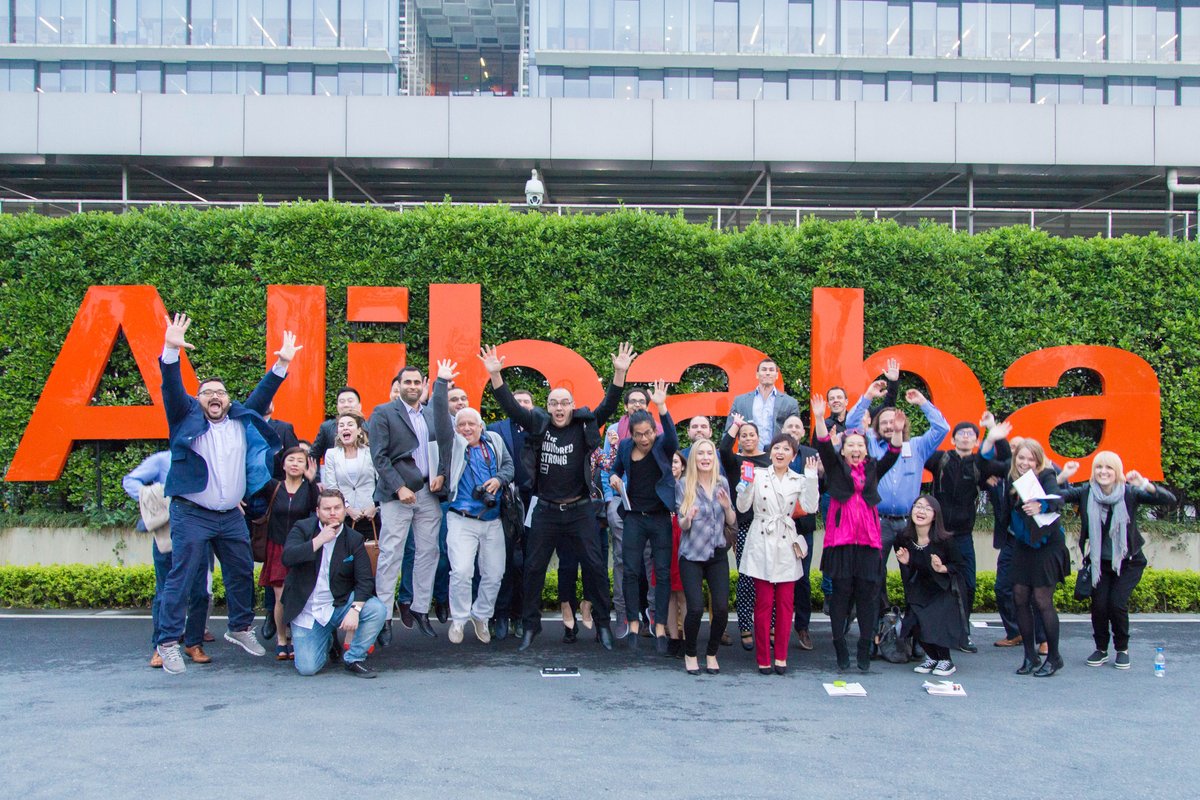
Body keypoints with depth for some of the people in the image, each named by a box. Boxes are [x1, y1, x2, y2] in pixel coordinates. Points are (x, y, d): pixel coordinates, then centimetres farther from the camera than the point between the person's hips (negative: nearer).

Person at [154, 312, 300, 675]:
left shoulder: (242, 420, 12)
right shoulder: (187, 418, 2)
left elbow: (262, 395, 16)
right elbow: (172, 389, -10)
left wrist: (282, 363, 9)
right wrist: (171, 351, -25)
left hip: (231, 516, 5)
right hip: (191, 513, -4)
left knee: (242, 572, 12)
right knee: (181, 577, -5)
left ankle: (240, 628, 30)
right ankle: (168, 642, 2)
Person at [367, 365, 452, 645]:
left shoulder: (432, 414, 14)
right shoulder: (383, 413, -1)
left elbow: (444, 445, 18)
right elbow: (379, 456, -7)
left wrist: (442, 473, 0)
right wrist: (399, 488, -13)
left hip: (429, 493, 5)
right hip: (397, 495, -5)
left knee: (428, 553, 7)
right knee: (390, 556, -5)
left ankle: (421, 610, 19)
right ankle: (384, 618, 1)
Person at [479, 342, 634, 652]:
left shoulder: (585, 425, -2)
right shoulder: (538, 424, -1)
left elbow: (609, 405, -11)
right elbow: (510, 406, -7)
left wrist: (620, 373, -24)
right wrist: (495, 374, -20)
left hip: (579, 509, -1)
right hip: (546, 510, 1)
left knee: (595, 566, 2)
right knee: (534, 567, 6)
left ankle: (602, 624, 15)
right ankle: (531, 625, 21)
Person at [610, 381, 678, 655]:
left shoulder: (662, 446, -9)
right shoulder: (625, 447, 1)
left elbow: (673, 439, -34)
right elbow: (617, 469, 20)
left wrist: (662, 406, -47)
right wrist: (614, 478, -4)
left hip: (660, 517, -2)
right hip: (634, 517, 3)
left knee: (663, 572, 2)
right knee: (630, 571, 4)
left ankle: (660, 627, 10)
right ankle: (633, 624, 16)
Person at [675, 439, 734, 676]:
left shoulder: (722, 483, 6)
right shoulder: (683, 485, -3)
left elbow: (732, 522, 9)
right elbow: (682, 525, -3)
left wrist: (727, 506, -11)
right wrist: (687, 518, -26)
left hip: (717, 553, 3)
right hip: (691, 555, -3)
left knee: (722, 608, -6)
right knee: (695, 608, -12)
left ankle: (712, 654, 17)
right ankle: (690, 654, 14)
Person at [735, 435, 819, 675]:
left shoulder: (799, 480, 7)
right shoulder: (757, 475, 2)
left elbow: (810, 507, -9)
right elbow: (742, 507, -4)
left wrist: (811, 478, -14)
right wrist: (746, 483, -18)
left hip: (787, 547, 2)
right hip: (762, 544, -2)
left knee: (785, 604, 5)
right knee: (764, 603, -1)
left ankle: (781, 657, 16)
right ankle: (763, 658, 9)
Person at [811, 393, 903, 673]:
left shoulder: (872, 470, 14)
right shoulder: (836, 468, 7)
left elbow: (892, 457, 1)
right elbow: (824, 447, -8)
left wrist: (898, 431, -16)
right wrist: (819, 418, -22)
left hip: (868, 539, 2)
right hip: (841, 538, -2)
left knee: (868, 594, 2)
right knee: (841, 592, 0)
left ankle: (865, 650, 10)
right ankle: (840, 647, 9)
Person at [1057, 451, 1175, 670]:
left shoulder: (1129, 493, -15)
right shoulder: (1086, 493, -12)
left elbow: (1169, 500, -23)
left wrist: (1145, 485, -38)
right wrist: (1062, 477, -39)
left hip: (1128, 562, -1)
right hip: (1099, 562, 1)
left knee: (1117, 603, -11)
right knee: (1099, 605, -8)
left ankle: (1122, 649, 15)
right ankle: (1101, 649, 17)